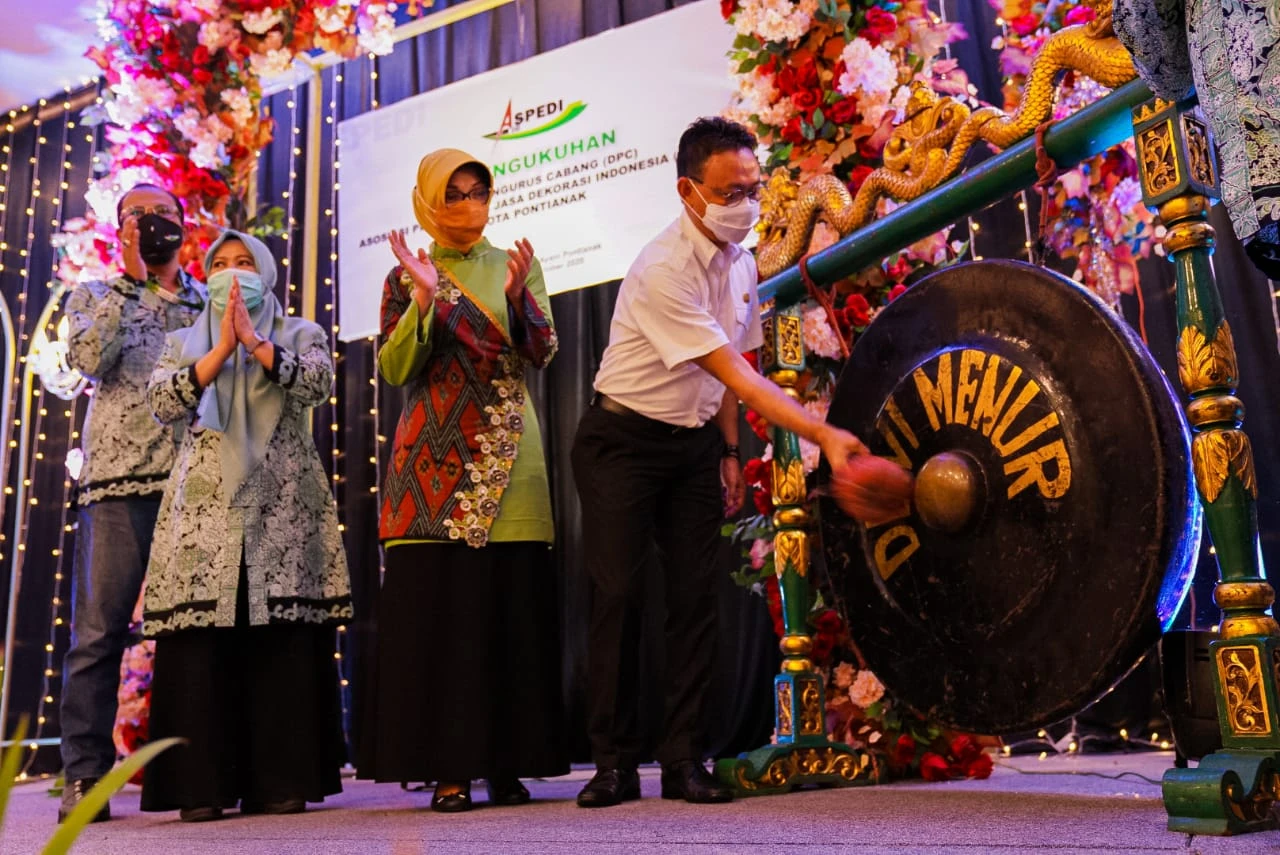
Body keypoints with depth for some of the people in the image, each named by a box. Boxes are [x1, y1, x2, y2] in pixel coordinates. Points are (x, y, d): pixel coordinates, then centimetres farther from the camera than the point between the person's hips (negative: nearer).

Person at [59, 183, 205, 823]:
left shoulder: (212, 302, 19)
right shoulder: (94, 296, 16)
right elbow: (89, 356, -5)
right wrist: (132, 279, -3)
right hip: (118, 483, -1)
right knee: (98, 631, -5)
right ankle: (84, 777, 2)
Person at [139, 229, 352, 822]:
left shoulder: (299, 334, 15)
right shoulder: (184, 343, 19)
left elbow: (317, 382, -6)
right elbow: (163, 402, 0)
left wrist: (254, 342, -13)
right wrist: (222, 348, -8)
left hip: (282, 505, -1)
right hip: (204, 506, 1)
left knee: (283, 642, -5)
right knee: (199, 643, -6)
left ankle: (281, 781, 0)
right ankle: (201, 785, 0)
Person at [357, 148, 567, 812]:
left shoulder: (517, 266, 14)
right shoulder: (404, 278, 12)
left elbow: (542, 353, 1)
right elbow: (394, 369, 1)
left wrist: (518, 296, -15)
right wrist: (423, 299, -11)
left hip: (507, 455, 1)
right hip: (434, 457, 0)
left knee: (509, 605, -3)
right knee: (436, 603, -5)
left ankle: (508, 764, 4)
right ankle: (448, 768, 0)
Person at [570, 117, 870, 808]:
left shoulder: (741, 262, 2)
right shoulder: (662, 270, -24)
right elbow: (738, 377, -29)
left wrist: (729, 451, 7)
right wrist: (823, 434, -33)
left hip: (695, 440, 6)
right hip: (623, 439, -6)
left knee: (695, 595, 1)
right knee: (618, 594, -6)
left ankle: (683, 758, 7)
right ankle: (614, 762, 6)